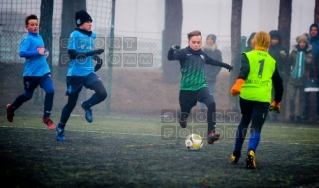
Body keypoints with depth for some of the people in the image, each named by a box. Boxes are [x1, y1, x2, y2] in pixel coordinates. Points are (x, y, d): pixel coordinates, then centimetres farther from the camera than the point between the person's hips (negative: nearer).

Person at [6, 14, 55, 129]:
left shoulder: (39, 37, 8)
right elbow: (22, 53, -25)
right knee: (28, 96, 11)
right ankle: (11, 108, 40)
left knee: (50, 91, -11)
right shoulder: (27, 39, -13)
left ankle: (46, 118, 2)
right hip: (31, 73, -5)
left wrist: (45, 52, 4)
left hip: (44, 71, 5)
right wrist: (37, 52, -27)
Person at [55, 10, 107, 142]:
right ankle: (60, 128, 22)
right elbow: (72, 54, -20)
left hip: (89, 73, 5)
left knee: (102, 93, -18)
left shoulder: (92, 36, 8)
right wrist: (90, 53, -28)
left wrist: (97, 58, 8)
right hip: (75, 74, -5)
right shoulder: (75, 35, -11)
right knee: (71, 103, 4)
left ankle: (87, 105, 12)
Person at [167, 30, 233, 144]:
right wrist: (172, 49, -37)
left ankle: (211, 133, -27)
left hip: (201, 87, 3)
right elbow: (170, 57, -15)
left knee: (211, 103, -25)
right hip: (186, 89, -3)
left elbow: (211, 61, 31)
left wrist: (225, 65, 43)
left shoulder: (202, 54, 11)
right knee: (184, 113, 5)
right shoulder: (184, 53, -5)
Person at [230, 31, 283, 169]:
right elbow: (278, 84, 24)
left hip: (247, 95, 0)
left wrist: (238, 84, -29)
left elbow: (244, 70, -14)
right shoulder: (272, 61, 17)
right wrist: (277, 102, 38)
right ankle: (251, 152, -28)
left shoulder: (248, 56, 8)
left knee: (244, 122, 23)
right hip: (263, 98, 0)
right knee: (256, 128, 0)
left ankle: (236, 154, 28)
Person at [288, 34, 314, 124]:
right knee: (291, 98, -5)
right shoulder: (294, 51, 5)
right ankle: (292, 115, 7)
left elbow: (312, 64, -6)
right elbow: (289, 62, 11)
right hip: (293, 79, 1)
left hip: (303, 79, -1)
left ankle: (299, 116, 14)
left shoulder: (309, 52, 0)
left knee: (302, 98, 5)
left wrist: (310, 61, -22)